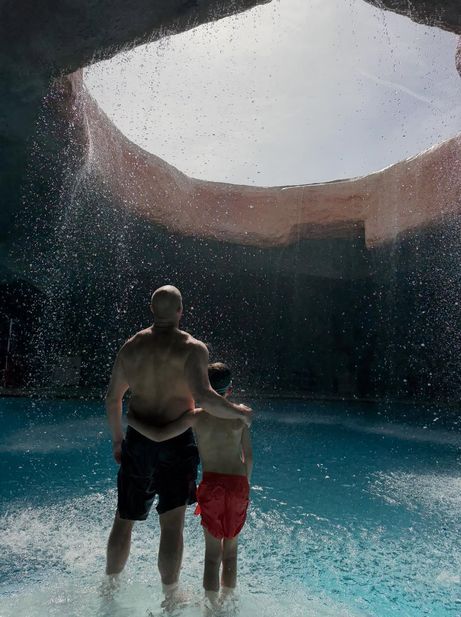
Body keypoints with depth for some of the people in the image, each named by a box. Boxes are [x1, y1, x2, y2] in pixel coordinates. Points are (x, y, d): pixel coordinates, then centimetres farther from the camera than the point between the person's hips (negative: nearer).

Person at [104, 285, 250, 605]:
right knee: (172, 523, 7)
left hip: (137, 442, 5)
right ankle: (170, 598, 19)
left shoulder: (131, 346, 2)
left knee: (124, 520, 19)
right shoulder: (193, 348, -14)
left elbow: (112, 398, 9)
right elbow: (203, 396, -29)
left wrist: (117, 438, 21)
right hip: (176, 445, -4)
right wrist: (238, 412, -13)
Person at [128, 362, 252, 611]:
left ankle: (212, 605, 20)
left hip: (212, 484, -2)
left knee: (212, 551, 13)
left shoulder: (196, 416, -7)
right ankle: (227, 600, 34)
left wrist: (132, 421, 1)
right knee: (231, 548, 20)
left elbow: (159, 436, -15)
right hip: (238, 484, 2)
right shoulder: (239, 416, -1)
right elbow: (249, 457, 3)